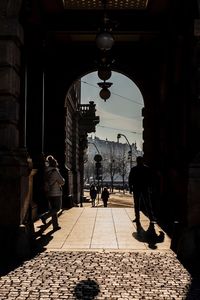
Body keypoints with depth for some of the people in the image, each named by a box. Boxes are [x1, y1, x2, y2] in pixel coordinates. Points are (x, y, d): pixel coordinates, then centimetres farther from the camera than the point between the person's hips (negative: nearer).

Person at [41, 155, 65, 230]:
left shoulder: (46, 171, 5)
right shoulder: (55, 171, -15)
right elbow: (62, 182, -9)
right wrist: (62, 179, 11)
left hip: (48, 193, 7)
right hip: (56, 193, -7)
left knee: (53, 209, 12)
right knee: (57, 208, 2)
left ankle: (55, 225, 14)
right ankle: (45, 216, -15)